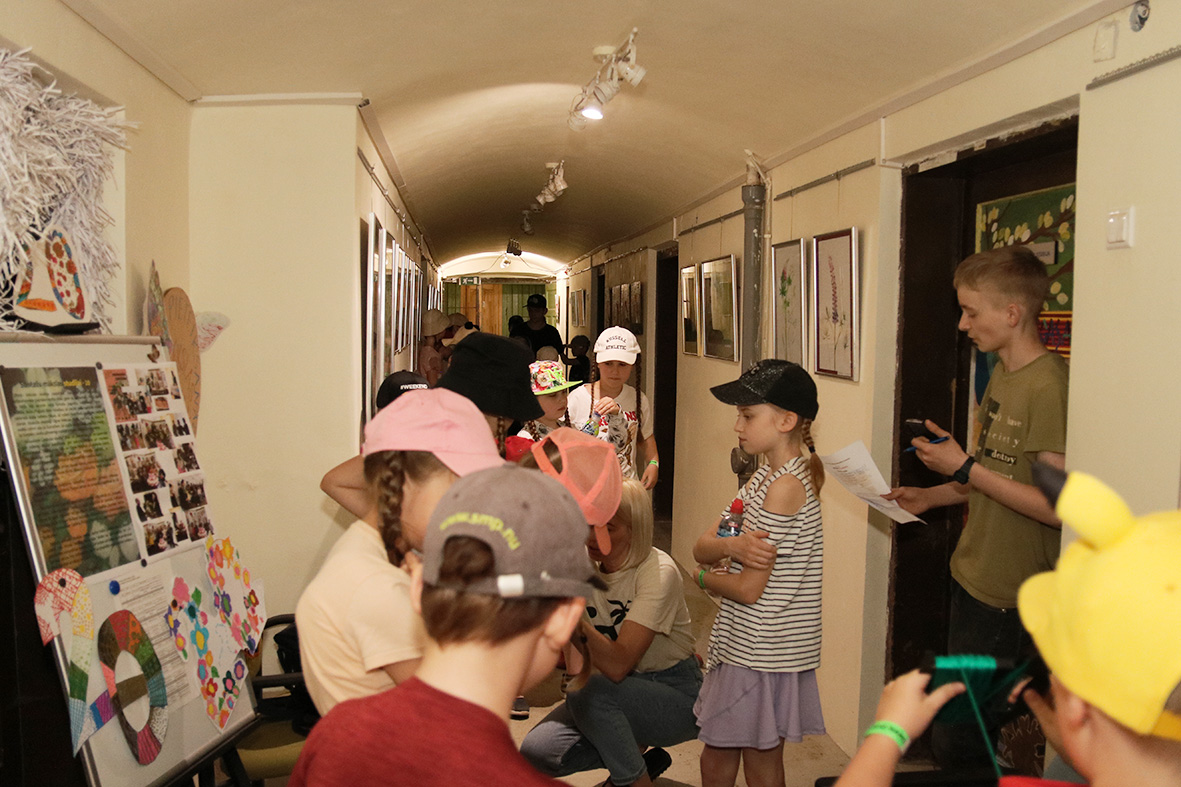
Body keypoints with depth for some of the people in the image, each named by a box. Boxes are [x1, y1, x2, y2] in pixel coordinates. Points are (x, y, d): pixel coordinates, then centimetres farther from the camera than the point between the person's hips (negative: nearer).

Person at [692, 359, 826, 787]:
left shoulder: (787, 486, -21)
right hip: (744, 644, 9)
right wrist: (730, 545, -20)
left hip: (763, 652, -9)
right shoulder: (765, 475, 8)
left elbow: (748, 589, -22)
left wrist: (704, 577, -2)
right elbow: (701, 547, 2)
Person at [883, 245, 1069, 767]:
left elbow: (1059, 507, -23)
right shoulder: (1003, 375, 11)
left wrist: (964, 469, -20)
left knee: (956, 743, -2)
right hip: (973, 579, 9)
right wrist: (928, 498, 11)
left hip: (1007, 599, -9)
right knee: (953, 724, 18)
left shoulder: (1048, 387, -20)